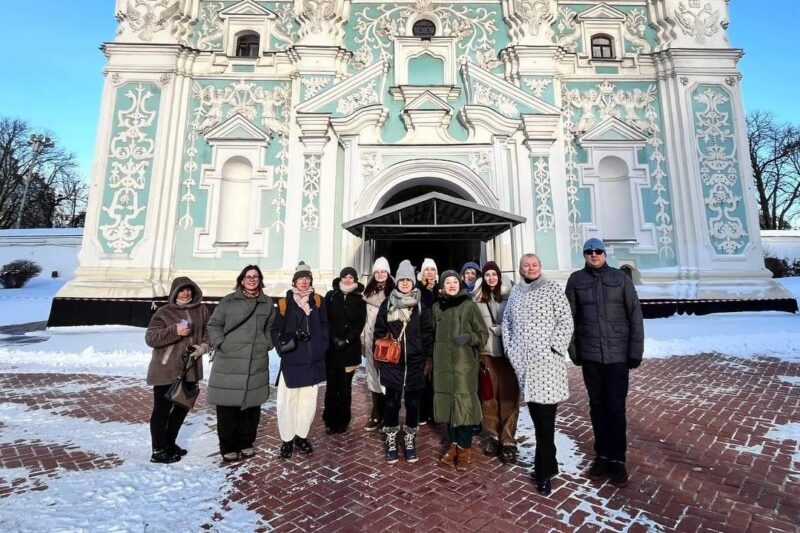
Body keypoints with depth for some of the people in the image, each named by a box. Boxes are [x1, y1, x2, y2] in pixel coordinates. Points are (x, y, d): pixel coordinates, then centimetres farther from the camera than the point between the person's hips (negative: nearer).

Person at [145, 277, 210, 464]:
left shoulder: (201, 310, 4)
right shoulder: (164, 312, -7)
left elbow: (208, 331, 11)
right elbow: (150, 338, -12)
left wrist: (204, 346, -7)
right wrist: (174, 331, -25)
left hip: (190, 368, 5)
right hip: (165, 369, -5)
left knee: (183, 406, 17)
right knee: (162, 409, 3)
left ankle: (169, 443, 35)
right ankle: (158, 450, 18)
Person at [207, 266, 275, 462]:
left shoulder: (267, 303, 9)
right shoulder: (228, 301, 2)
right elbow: (214, 325, 5)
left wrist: (267, 344, 6)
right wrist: (220, 344, -6)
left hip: (257, 362, 2)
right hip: (228, 361, -2)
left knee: (252, 404, 9)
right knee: (228, 406, 2)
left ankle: (247, 443, 26)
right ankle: (228, 447, 19)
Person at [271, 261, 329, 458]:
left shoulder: (318, 300, 5)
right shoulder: (285, 303, 0)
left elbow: (324, 326, 9)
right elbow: (275, 329, 4)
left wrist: (322, 346, -1)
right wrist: (281, 347, -10)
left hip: (313, 359, 2)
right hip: (291, 359, -1)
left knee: (308, 399, 9)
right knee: (287, 400, 2)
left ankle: (302, 436, 26)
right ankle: (287, 439, 20)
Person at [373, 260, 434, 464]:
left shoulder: (421, 306, 2)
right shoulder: (387, 304, 2)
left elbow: (428, 333, 4)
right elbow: (379, 331, 5)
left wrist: (428, 358, 2)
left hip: (414, 362, 1)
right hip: (392, 362, 0)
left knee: (413, 403, 9)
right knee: (392, 402, 8)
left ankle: (410, 441, 26)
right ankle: (391, 442, 24)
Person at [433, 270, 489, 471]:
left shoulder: (469, 305, -3)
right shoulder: (437, 307, 8)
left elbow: (484, 334, -2)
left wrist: (469, 337, -21)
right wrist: (431, 359, 15)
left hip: (464, 363, -3)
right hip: (443, 363, 4)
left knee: (464, 403, -1)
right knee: (447, 403, 8)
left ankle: (465, 448, 16)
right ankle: (453, 445, 25)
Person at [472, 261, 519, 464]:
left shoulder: (509, 295, 1)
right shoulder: (477, 298, 5)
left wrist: (496, 329, -6)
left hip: (507, 351, -1)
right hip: (486, 352, 2)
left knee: (508, 396, 1)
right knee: (489, 395, 7)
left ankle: (508, 441, 11)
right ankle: (493, 436, 23)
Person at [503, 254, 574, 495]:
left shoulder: (553, 289, -1)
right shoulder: (515, 292, 12)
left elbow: (565, 321, -5)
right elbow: (507, 321, 18)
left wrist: (555, 348, -11)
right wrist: (510, 348, 9)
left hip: (547, 360, -4)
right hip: (523, 362, 4)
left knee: (545, 417, -2)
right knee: (536, 416, 11)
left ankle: (544, 470, 12)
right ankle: (548, 463, 28)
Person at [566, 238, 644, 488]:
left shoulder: (620, 278, 0)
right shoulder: (576, 279, 1)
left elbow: (635, 315, 1)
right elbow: (569, 317, 2)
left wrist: (636, 351, -3)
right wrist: (573, 350, 0)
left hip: (618, 354, -1)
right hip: (589, 355, 1)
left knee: (616, 407, 4)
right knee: (597, 406, 11)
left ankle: (617, 459, 19)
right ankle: (602, 455, 25)